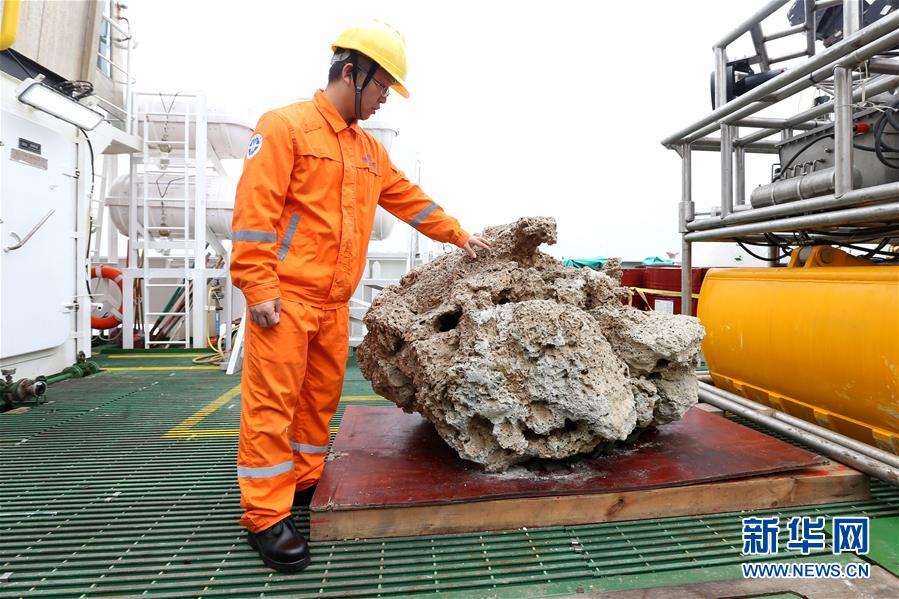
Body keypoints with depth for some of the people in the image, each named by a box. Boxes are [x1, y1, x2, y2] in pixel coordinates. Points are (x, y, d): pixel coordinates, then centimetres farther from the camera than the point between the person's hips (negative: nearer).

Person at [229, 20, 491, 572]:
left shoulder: (370, 150, 18)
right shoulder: (286, 126, -5)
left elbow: (409, 198, 24)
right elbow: (256, 209, -12)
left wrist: (459, 235, 21)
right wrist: (259, 287, -16)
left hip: (334, 302, 8)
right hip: (285, 297, -7)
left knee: (322, 397, 15)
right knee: (273, 401, -2)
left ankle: (306, 481, 32)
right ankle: (266, 515, 8)